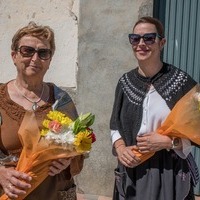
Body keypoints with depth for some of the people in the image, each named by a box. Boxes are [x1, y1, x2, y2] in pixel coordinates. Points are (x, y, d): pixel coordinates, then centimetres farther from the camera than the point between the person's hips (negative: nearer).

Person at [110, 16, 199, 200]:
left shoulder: (182, 81, -9)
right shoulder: (125, 82, 3)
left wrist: (168, 142, -19)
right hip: (131, 171, 4)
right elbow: (115, 125, 9)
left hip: (170, 171, -3)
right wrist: (120, 148, -8)